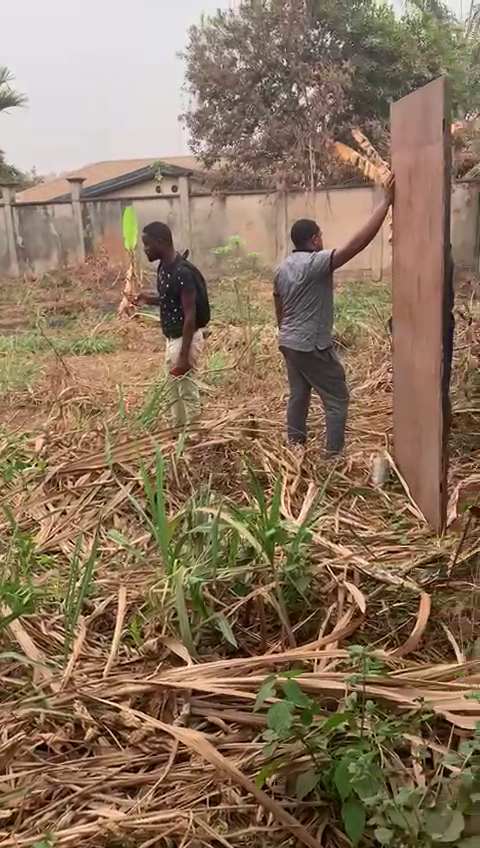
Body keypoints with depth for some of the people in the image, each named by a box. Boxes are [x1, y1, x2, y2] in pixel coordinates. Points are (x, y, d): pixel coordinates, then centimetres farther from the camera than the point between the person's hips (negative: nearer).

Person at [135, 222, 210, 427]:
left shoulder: (182, 272, -23)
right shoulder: (163, 267, 6)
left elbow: (190, 316, -24)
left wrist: (184, 356, -24)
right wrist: (150, 298, 3)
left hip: (185, 338, -10)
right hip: (172, 337, 10)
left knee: (187, 390, 0)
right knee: (175, 388, 19)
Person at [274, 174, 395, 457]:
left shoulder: (283, 267, 7)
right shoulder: (316, 263, -19)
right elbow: (357, 244, -28)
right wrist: (386, 202, -26)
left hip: (289, 343, 9)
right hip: (313, 346, -9)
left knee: (298, 395, 19)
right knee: (337, 399, 2)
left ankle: (295, 446, 28)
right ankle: (334, 455, 3)